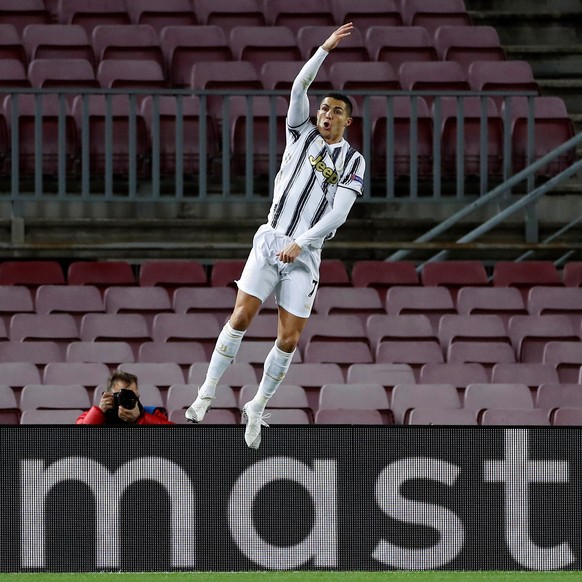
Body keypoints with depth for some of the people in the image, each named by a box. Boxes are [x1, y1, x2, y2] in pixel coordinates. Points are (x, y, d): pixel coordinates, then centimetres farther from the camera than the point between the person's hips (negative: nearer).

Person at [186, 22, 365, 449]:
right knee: (241, 317, -11)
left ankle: (257, 409, 12)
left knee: (289, 339, -3)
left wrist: (299, 244, -13)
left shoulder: (353, 162, 5)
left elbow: (338, 213, -4)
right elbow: (299, 86, -3)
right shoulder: (302, 133, 10)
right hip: (271, 241, 0)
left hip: (306, 254, 0)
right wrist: (326, 49, -10)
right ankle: (208, 393, -5)